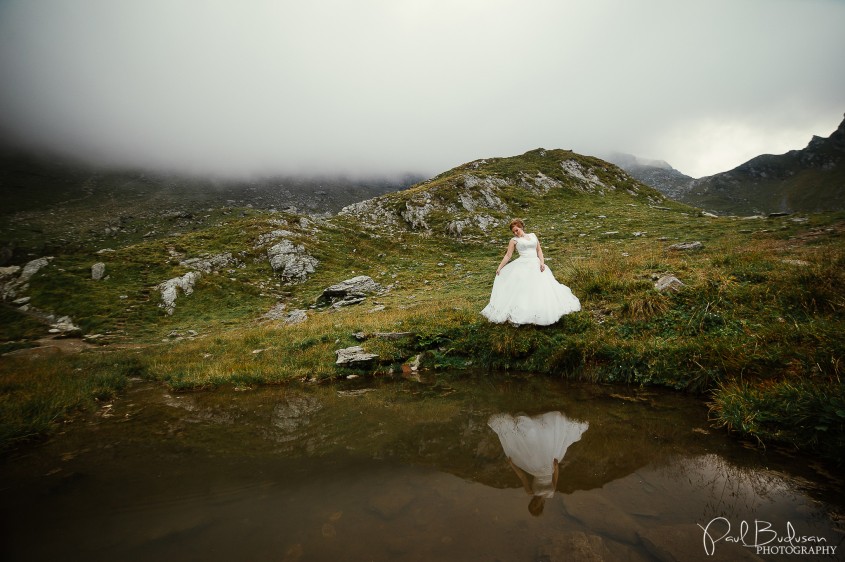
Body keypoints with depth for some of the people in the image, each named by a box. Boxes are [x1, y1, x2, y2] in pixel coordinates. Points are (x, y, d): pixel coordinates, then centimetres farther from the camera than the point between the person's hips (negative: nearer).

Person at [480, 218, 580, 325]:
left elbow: (539, 250, 13)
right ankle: (516, 317, -13)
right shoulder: (514, 240, 6)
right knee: (521, 290, -14)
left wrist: (542, 262, -2)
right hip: (523, 265, -3)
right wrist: (499, 267, 0)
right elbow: (508, 256, 6)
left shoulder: (533, 235, 15)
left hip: (536, 265, 4)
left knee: (542, 288, -3)